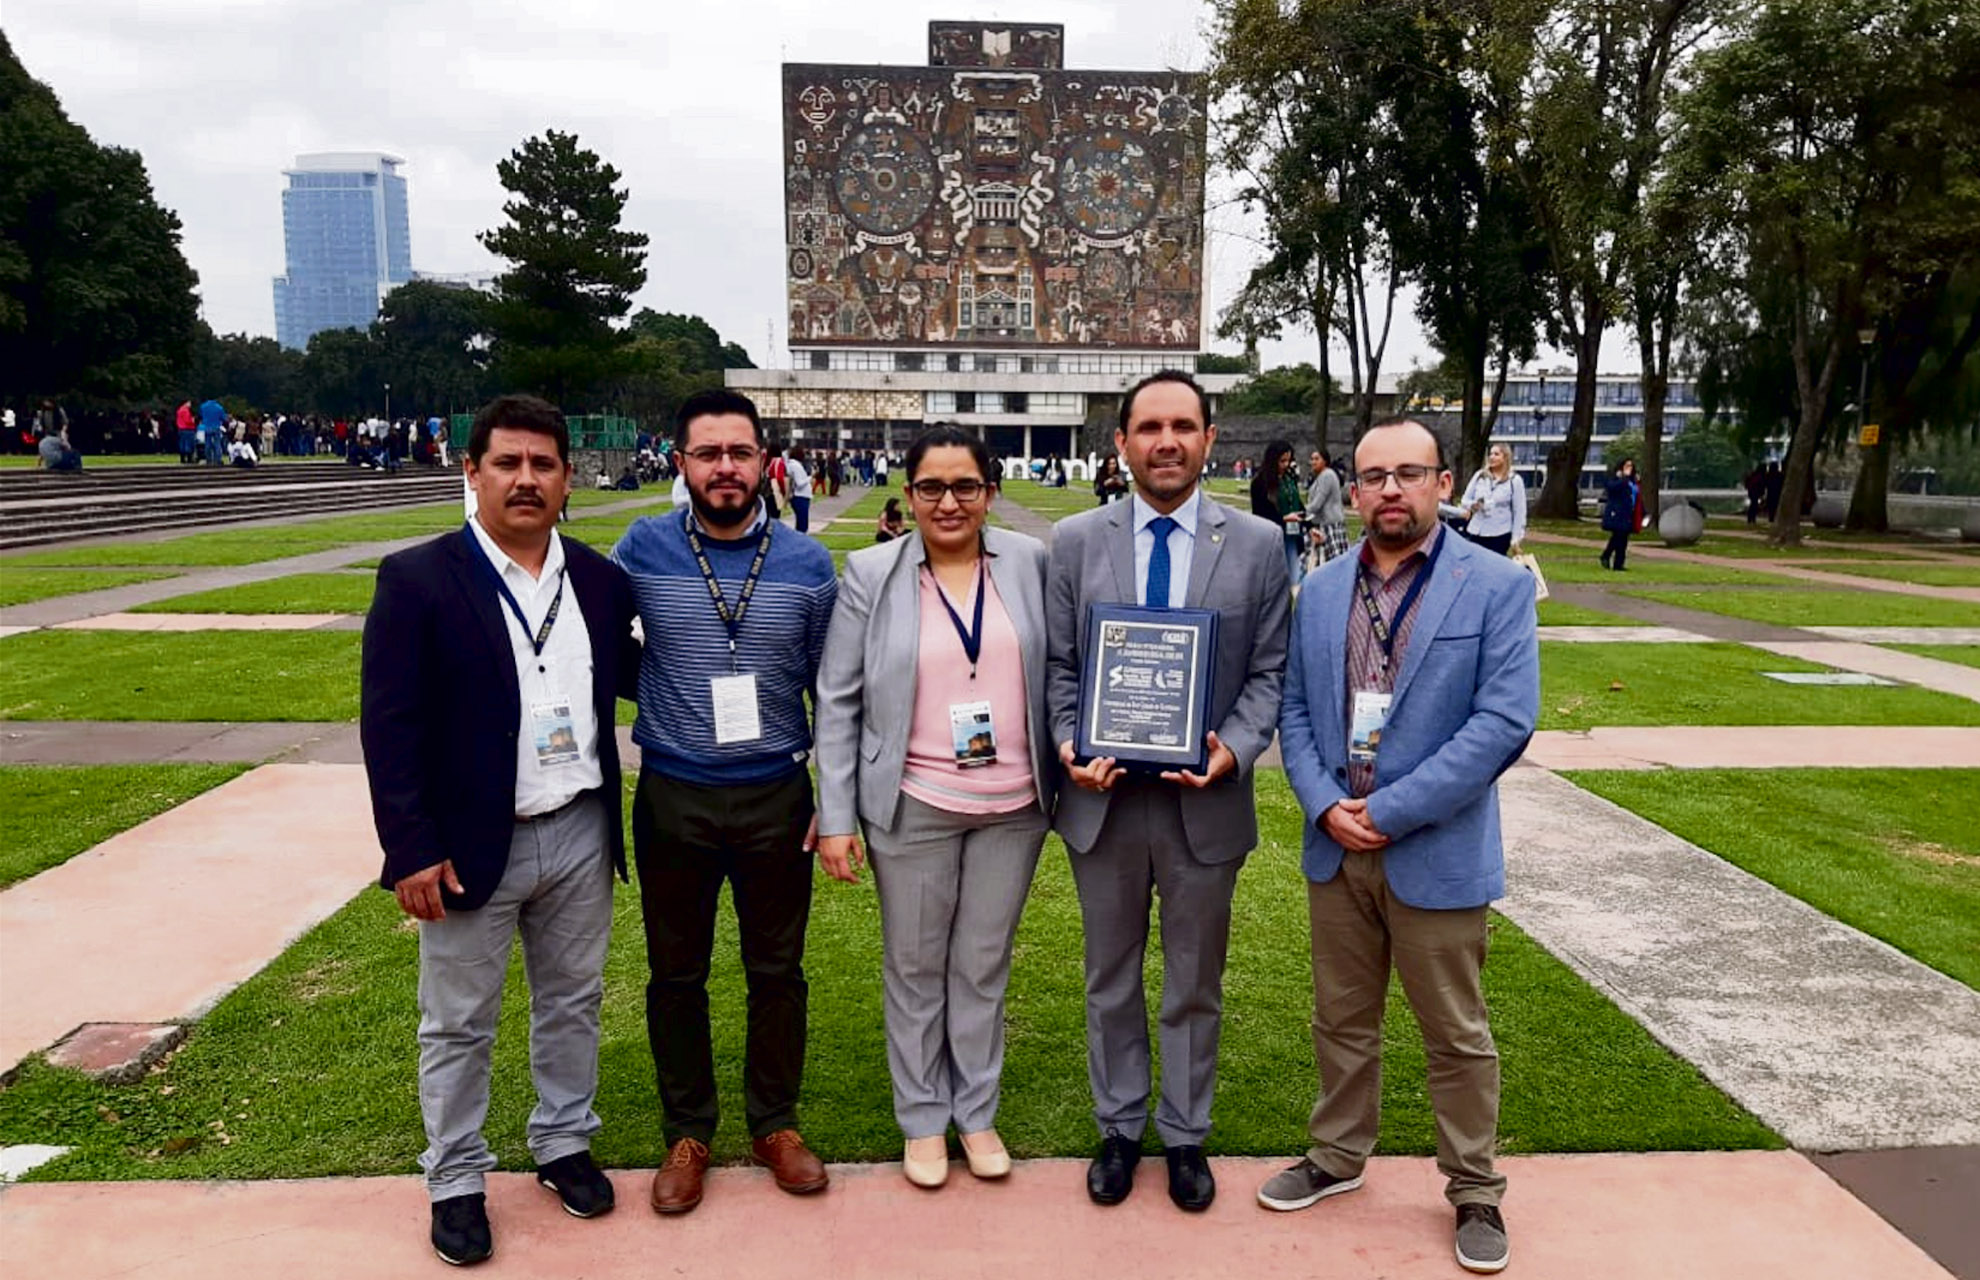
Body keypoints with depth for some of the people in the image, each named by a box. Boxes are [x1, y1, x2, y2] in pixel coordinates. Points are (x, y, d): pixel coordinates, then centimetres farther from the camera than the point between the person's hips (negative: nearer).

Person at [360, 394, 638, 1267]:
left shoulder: (600, 580, 3)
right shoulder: (418, 580, -10)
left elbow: (628, 677, 12)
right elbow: (389, 725, -11)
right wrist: (411, 849, -15)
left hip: (581, 834, 4)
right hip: (469, 846, -4)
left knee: (572, 1003, 18)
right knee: (458, 1025, 11)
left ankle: (564, 1144, 38)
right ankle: (455, 1181, 30)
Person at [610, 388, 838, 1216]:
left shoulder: (808, 564, -2)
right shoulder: (642, 549, -5)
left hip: (777, 797, 0)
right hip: (671, 799, 0)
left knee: (777, 969, 13)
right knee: (676, 972, 13)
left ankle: (775, 1124, 33)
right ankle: (687, 1133, 33)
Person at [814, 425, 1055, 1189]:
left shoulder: (1029, 562, -1)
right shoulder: (872, 574, -6)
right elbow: (838, 703, -4)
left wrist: (1068, 762, 2)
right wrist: (835, 818, -6)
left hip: (1014, 805, 2)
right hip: (913, 807, -1)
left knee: (984, 966, 15)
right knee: (916, 970, 13)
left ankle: (977, 1112, 33)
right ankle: (923, 1119, 31)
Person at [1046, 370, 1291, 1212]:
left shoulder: (1258, 545, -2)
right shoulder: (1075, 541, 0)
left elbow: (1269, 671, -1)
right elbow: (1059, 664, 3)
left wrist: (1235, 748, -17)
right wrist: (1069, 747, -12)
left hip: (1205, 799, -1)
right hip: (1103, 796, 1)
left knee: (1195, 984, 15)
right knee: (1111, 979, 17)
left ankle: (1185, 1135, 34)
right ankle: (1118, 1128, 35)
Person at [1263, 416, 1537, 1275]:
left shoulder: (1497, 587, -9)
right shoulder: (1320, 592, 6)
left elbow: (1505, 721, -16)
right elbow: (1295, 712, 7)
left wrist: (1390, 812, -17)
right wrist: (1325, 805, -10)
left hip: (1436, 853, -4)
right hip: (1335, 848, 4)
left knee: (1457, 1036, 10)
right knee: (1341, 1020, 18)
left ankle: (1474, 1190, 29)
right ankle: (1338, 1156, 37)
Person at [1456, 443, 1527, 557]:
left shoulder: (1514, 480, -3)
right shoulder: (1479, 476, 6)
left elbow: (1519, 512, -3)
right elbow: (1464, 500, 11)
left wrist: (1516, 538, -7)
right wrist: (1471, 505, -14)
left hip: (1500, 535, -3)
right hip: (1476, 533, 4)